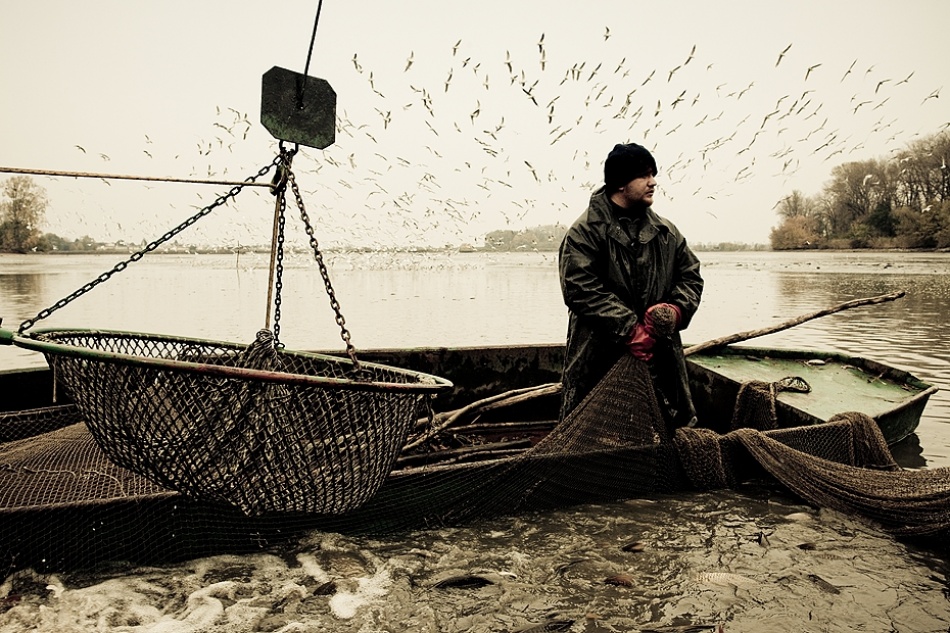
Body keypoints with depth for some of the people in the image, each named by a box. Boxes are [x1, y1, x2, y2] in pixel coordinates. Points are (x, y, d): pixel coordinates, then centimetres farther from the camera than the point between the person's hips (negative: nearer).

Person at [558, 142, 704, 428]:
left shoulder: (667, 233, 13)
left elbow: (691, 276, 17)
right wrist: (629, 328, -19)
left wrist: (677, 310, -6)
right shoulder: (585, 232, -5)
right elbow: (579, 287, -15)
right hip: (598, 358, -5)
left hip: (659, 355, 5)